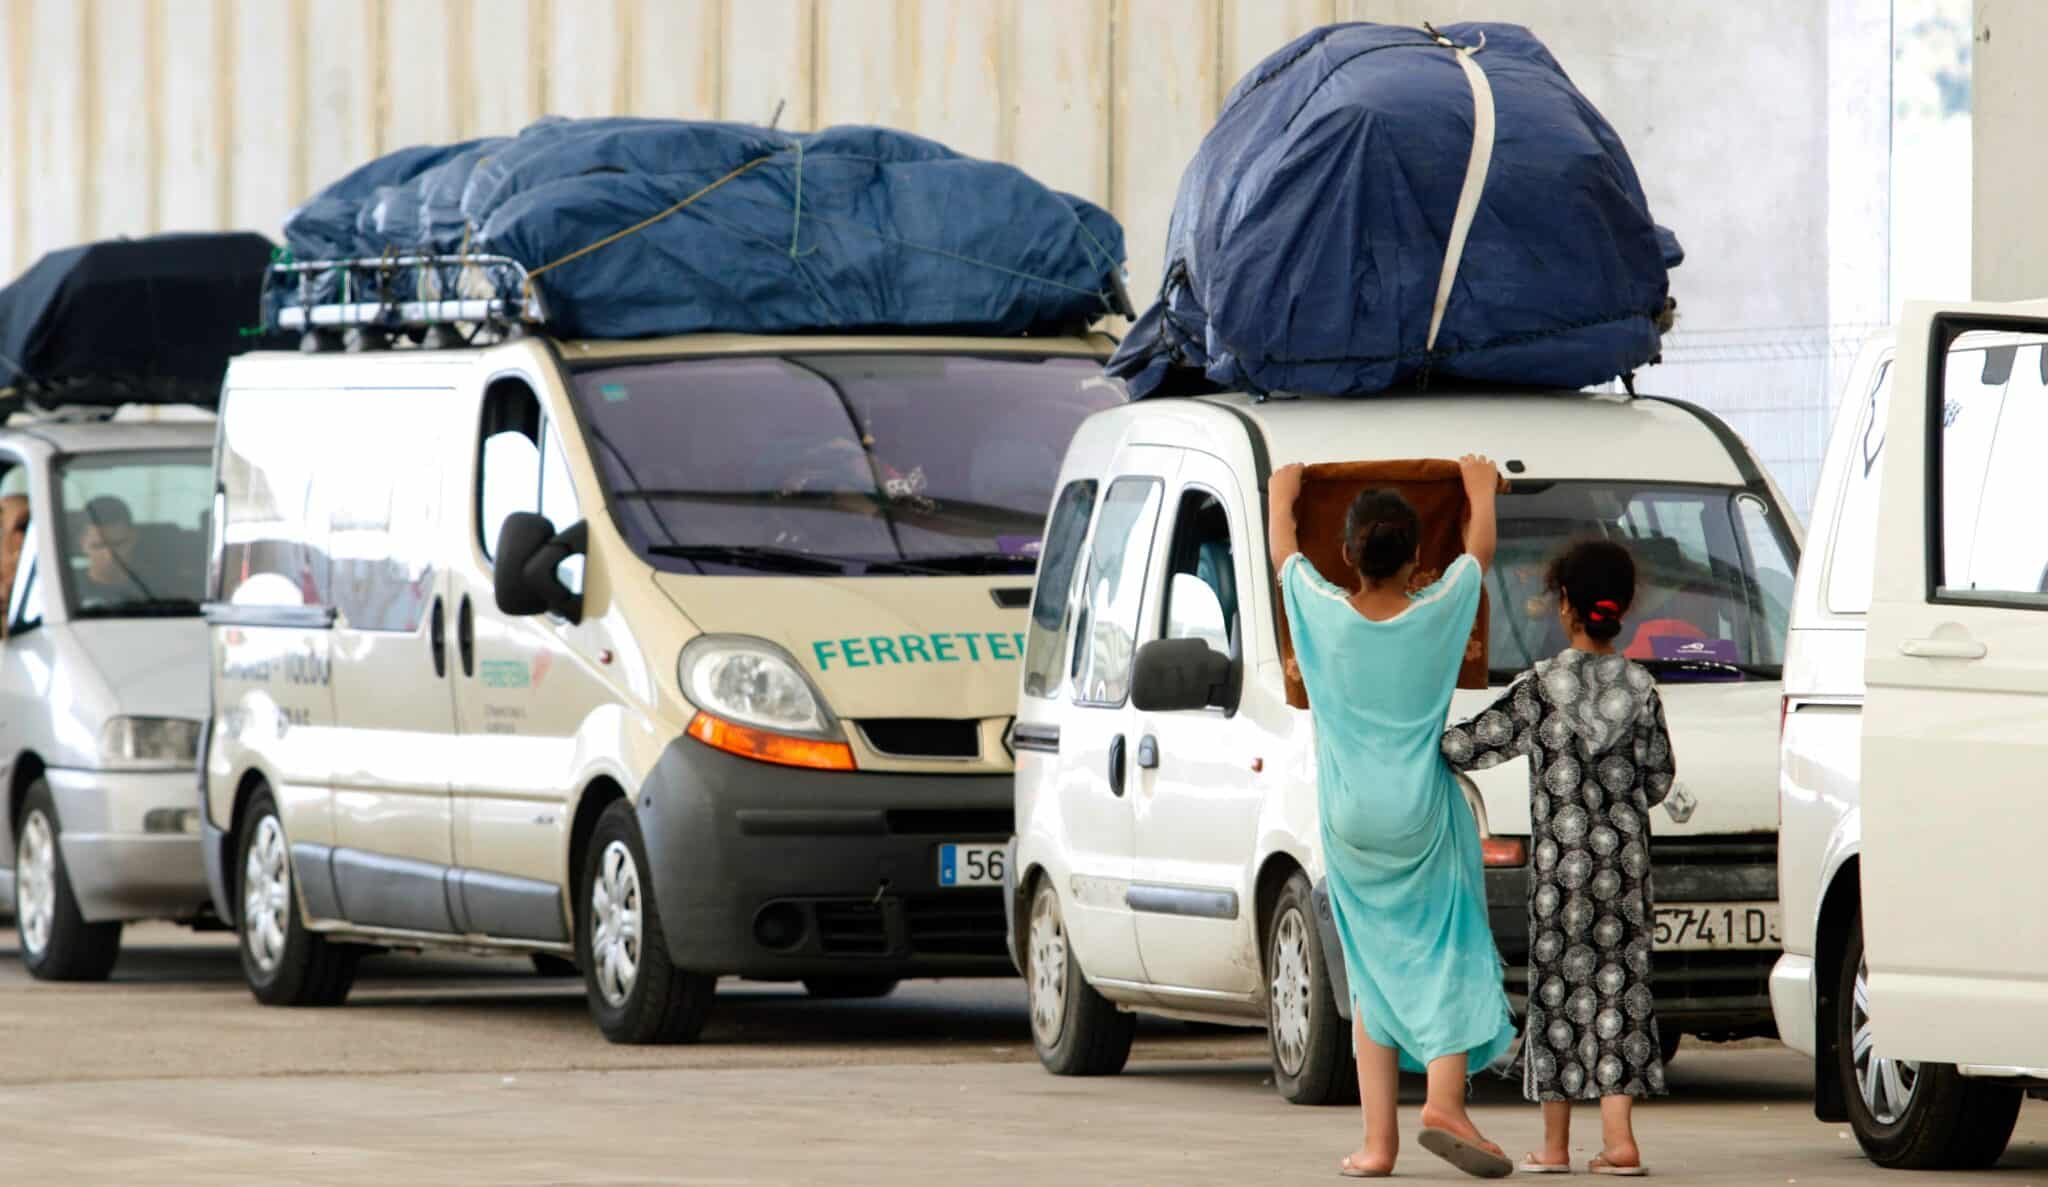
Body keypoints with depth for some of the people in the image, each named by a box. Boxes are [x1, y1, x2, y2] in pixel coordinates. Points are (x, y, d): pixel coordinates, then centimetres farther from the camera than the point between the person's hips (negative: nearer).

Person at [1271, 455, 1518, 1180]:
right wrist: (1481, 491, 32)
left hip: (1350, 824, 2)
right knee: (1449, 957, 4)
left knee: (1373, 975, 9)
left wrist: (1283, 495, 33)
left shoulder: (1323, 614, -9)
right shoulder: (1439, 612, -9)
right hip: (1424, 821, -2)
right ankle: (1444, 1100, -16)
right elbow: (1480, 549, 13)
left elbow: (1283, 549, 13)